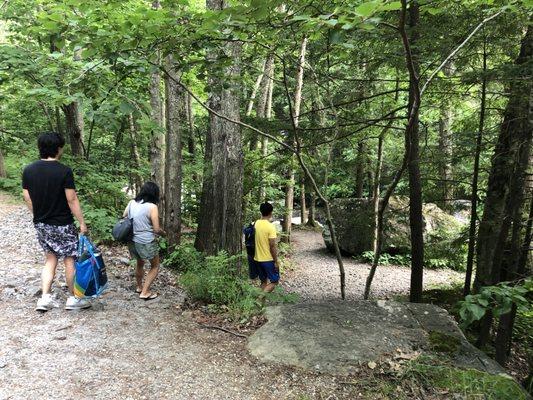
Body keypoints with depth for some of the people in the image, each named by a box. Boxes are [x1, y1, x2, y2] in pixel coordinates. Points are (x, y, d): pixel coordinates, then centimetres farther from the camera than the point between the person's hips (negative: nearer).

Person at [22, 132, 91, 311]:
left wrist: (39, 216, 20)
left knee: (50, 258, 19)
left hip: (40, 224, 6)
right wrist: (82, 223, -9)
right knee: (70, 259, 8)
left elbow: (27, 198, 7)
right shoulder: (64, 171, -17)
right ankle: (73, 298, 18)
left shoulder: (28, 170, 1)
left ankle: (45, 298, 15)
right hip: (62, 225, -6)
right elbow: (72, 200, -16)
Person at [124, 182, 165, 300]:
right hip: (147, 242, -6)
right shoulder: (152, 207, -17)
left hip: (132, 240, 6)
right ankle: (145, 292, 13)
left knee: (139, 263, 29)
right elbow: (156, 229, -16)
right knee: (155, 266, 16)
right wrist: (163, 233, 5)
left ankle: (139, 287, 45)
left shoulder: (131, 203, 0)